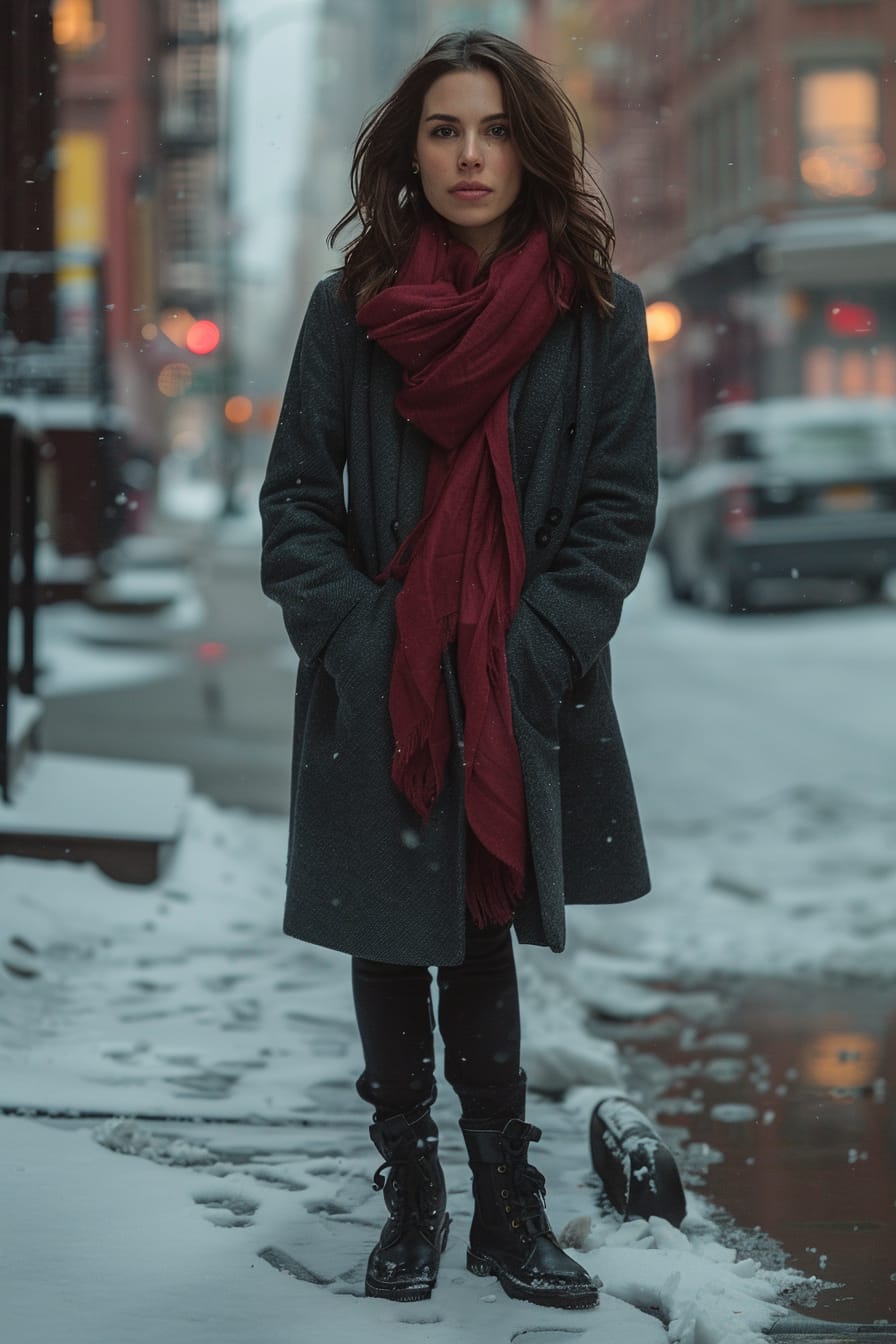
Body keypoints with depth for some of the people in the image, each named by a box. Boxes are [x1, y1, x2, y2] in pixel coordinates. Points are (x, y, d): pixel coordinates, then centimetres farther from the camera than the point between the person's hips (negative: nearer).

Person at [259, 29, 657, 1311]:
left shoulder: (600, 313, -1)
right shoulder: (353, 306, 0)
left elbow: (619, 509, -1)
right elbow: (296, 500, 2)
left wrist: (530, 657, -11)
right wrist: (359, 639, -10)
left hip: (523, 695, 0)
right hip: (377, 695, 1)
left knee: (480, 933, 6)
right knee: (393, 944, 8)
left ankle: (509, 1206, 17)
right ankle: (414, 1200, 21)